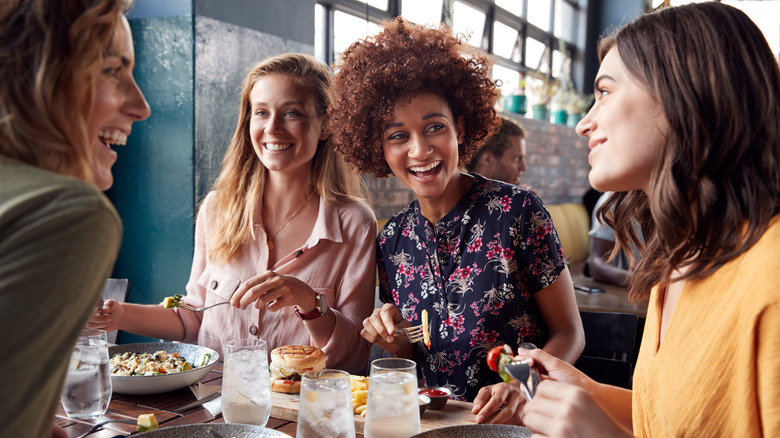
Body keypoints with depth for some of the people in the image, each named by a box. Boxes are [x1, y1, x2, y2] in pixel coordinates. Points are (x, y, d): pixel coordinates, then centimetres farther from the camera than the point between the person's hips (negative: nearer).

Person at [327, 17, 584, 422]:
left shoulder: (516, 211, -10)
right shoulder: (392, 241, 2)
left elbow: (569, 334, -4)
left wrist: (521, 388, -21)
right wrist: (393, 342, -8)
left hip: (514, 421, -2)